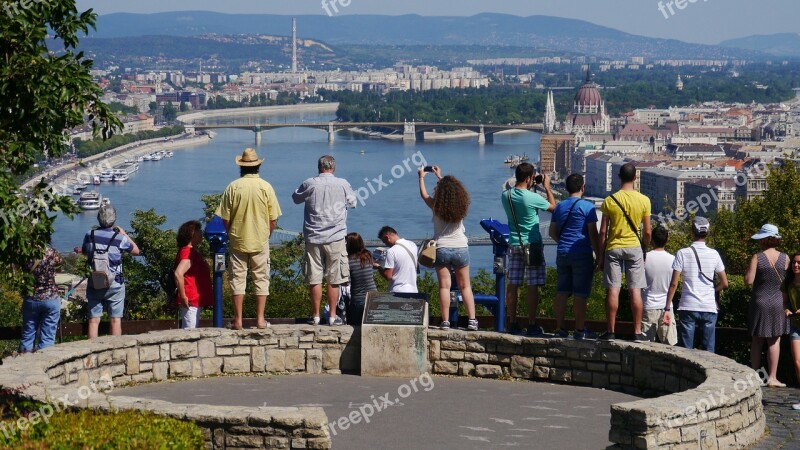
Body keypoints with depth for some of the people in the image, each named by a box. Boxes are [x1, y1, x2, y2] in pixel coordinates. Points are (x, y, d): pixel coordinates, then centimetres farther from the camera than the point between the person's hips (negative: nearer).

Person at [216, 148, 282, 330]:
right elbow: (273, 220, -4)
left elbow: (225, 219, -5)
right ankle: (260, 319, 9)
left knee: (238, 279, 7)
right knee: (261, 279, 9)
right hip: (260, 241, 0)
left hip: (238, 240, 0)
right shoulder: (266, 187, -6)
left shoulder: (233, 187, -7)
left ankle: (238, 320, 7)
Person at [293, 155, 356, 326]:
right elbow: (352, 203, 15)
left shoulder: (309, 184, -4)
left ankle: (315, 316, 10)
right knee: (334, 280, 5)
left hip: (313, 238, 0)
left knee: (314, 279, 5)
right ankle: (333, 316, 8)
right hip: (335, 237, 0)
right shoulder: (343, 184, -3)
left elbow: (296, 198, 15)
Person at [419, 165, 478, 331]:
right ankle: (472, 320, 4)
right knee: (465, 286, 8)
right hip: (461, 248, 2)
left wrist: (421, 177, 25)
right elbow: (453, 190, 18)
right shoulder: (461, 206, -3)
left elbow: (424, 194, 9)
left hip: (442, 249, -2)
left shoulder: (437, 206, -10)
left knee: (444, 286, 0)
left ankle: (445, 321, -3)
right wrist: (440, 177, 32)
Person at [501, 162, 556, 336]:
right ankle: (532, 325, -1)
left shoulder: (506, 196, -1)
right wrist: (547, 187, 11)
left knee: (513, 285, 6)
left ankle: (512, 323, 9)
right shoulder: (532, 198, -16)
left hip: (514, 244, 5)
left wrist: (529, 187, 18)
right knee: (533, 286, -1)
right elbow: (553, 207, 0)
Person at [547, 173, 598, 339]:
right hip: (582, 254, -5)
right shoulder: (587, 206, -7)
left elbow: (552, 232, 15)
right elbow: (593, 234, -9)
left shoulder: (559, 206, 10)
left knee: (562, 292, 8)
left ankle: (560, 329, 9)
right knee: (580, 293, -2)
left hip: (562, 253, 5)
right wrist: (599, 255, -2)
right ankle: (580, 330, 1)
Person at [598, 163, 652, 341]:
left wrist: (601, 256, 5)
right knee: (635, 291, 2)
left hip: (613, 248, 0)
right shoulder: (644, 200, -3)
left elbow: (603, 231, -3)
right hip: (634, 247, 0)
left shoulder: (610, 200, -4)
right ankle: (637, 332, 3)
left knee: (613, 290, 1)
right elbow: (647, 232, 1)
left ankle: (611, 331, 2)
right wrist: (644, 251, 16)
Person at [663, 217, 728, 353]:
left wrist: (667, 308, -1)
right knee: (708, 351, 6)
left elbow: (674, 284, -6)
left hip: (688, 307, -1)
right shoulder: (714, 254, 1)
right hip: (709, 308, 1)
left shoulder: (682, 253, -3)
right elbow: (724, 284, 3)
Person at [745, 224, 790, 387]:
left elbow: (748, 281, -12)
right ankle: (772, 377, 2)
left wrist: (747, 268, 5)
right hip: (777, 302, 1)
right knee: (774, 341, 4)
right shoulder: (785, 258, -3)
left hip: (759, 302, -1)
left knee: (757, 340, 10)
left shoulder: (757, 258, -10)